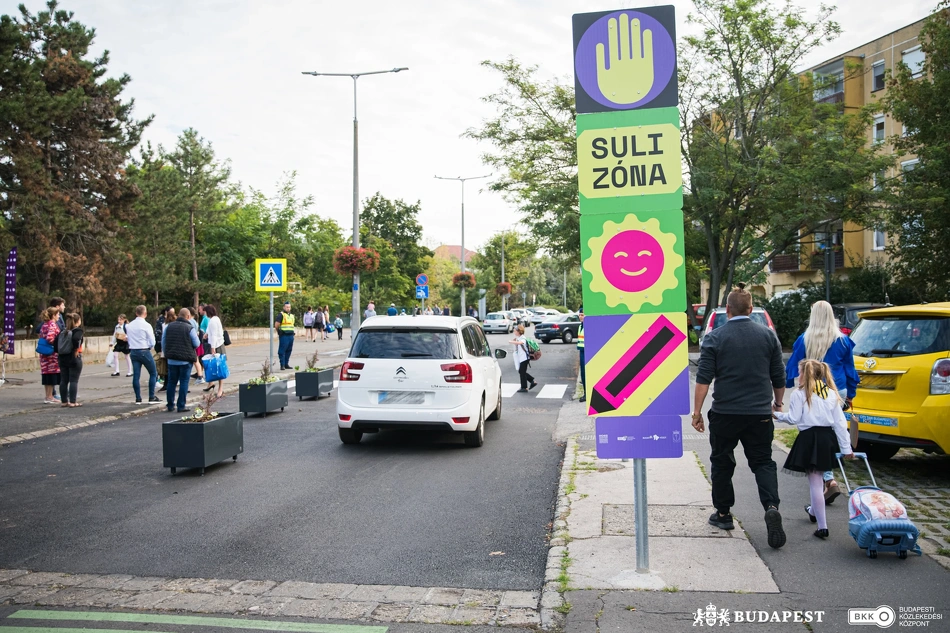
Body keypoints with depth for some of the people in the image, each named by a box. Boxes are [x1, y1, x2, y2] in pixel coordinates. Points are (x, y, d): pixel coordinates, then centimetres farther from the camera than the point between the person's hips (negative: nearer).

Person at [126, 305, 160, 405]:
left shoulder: (129, 325, 5)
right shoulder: (146, 325, -12)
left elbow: (128, 339, 12)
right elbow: (152, 342, -10)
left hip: (133, 351, 5)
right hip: (144, 351, -5)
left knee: (136, 375, 6)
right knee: (153, 373, 6)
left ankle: (138, 398, 8)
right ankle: (152, 397, 3)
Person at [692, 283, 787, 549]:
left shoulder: (715, 338, -6)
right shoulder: (768, 335, 4)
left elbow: (703, 379, -10)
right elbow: (779, 377, 9)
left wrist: (697, 411, -6)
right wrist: (778, 403, 24)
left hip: (725, 413, -2)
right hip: (760, 414, 2)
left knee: (722, 462, 13)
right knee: (763, 462, 10)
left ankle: (723, 514, 21)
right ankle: (771, 507, -12)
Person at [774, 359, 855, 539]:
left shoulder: (799, 394, -5)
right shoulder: (831, 394, 9)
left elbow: (794, 418, -9)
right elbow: (840, 422, 6)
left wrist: (777, 415, 8)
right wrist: (846, 448, 8)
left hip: (809, 438, -6)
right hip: (828, 438, 6)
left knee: (815, 481, -3)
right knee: (817, 477, 25)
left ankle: (822, 526, -4)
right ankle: (814, 511, 46)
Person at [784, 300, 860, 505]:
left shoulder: (804, 340, -4)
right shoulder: (843, 341, 3)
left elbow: (792, 367, 5)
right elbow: (850, 370, 11)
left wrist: (786, 385, 22)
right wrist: (850, 394, 22)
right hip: (838, 392, 3)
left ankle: (829, 480, -16)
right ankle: (828, 478, 22)